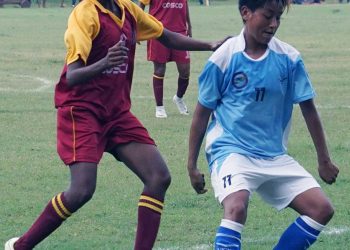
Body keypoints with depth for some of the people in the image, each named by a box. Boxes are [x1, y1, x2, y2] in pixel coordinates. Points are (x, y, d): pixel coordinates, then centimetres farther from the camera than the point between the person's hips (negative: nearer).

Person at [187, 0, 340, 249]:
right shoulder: (224, 58, -10)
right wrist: (192, 166, 3)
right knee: (236, 207, -32)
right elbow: (202, 113, 0)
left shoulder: (289, 58, -2)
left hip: (274, 156, 5)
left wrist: (324, 160, 12)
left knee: (322, 209, -5)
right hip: (231, 150, -5)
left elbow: (308, 109, 8)